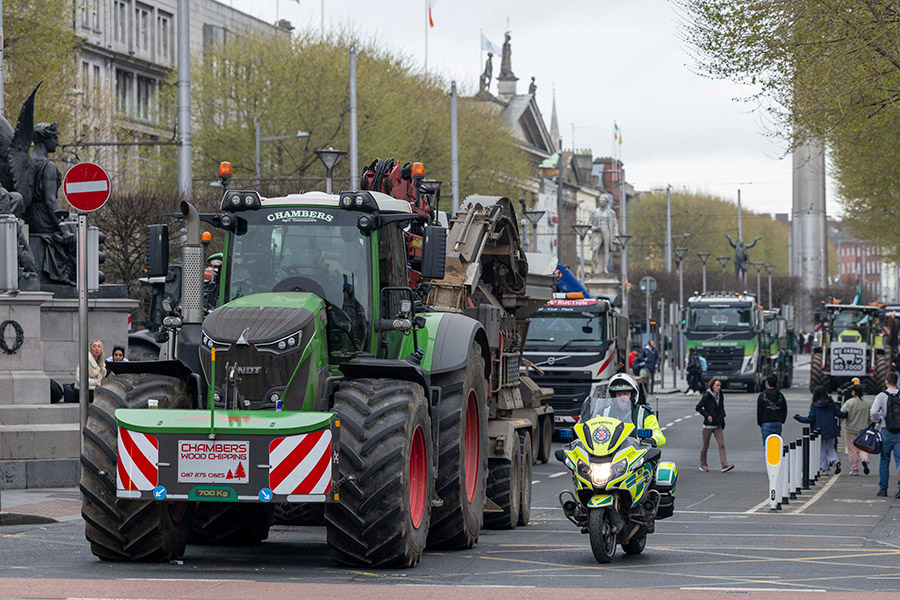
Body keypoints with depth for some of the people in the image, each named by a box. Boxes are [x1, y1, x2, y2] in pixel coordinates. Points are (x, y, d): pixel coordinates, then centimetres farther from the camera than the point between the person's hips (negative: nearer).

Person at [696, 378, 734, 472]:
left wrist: (722, 418, 13)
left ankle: (725, 465, -17)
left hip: (718, 425, 4)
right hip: (708, 425, -4)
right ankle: (703, 465, 20)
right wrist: (707, 415, -16)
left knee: (721, 444, -9)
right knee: (705, 445, 6)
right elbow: (698, 407, -8)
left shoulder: (720, 396, 8)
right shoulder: (707, 397, -9)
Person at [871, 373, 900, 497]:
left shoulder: (881, 396, -5)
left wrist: (877, 420, 6)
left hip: (887, 431, -1)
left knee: (884, 461, 10)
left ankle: (883, 489, 13)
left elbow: (873, 413, -14)